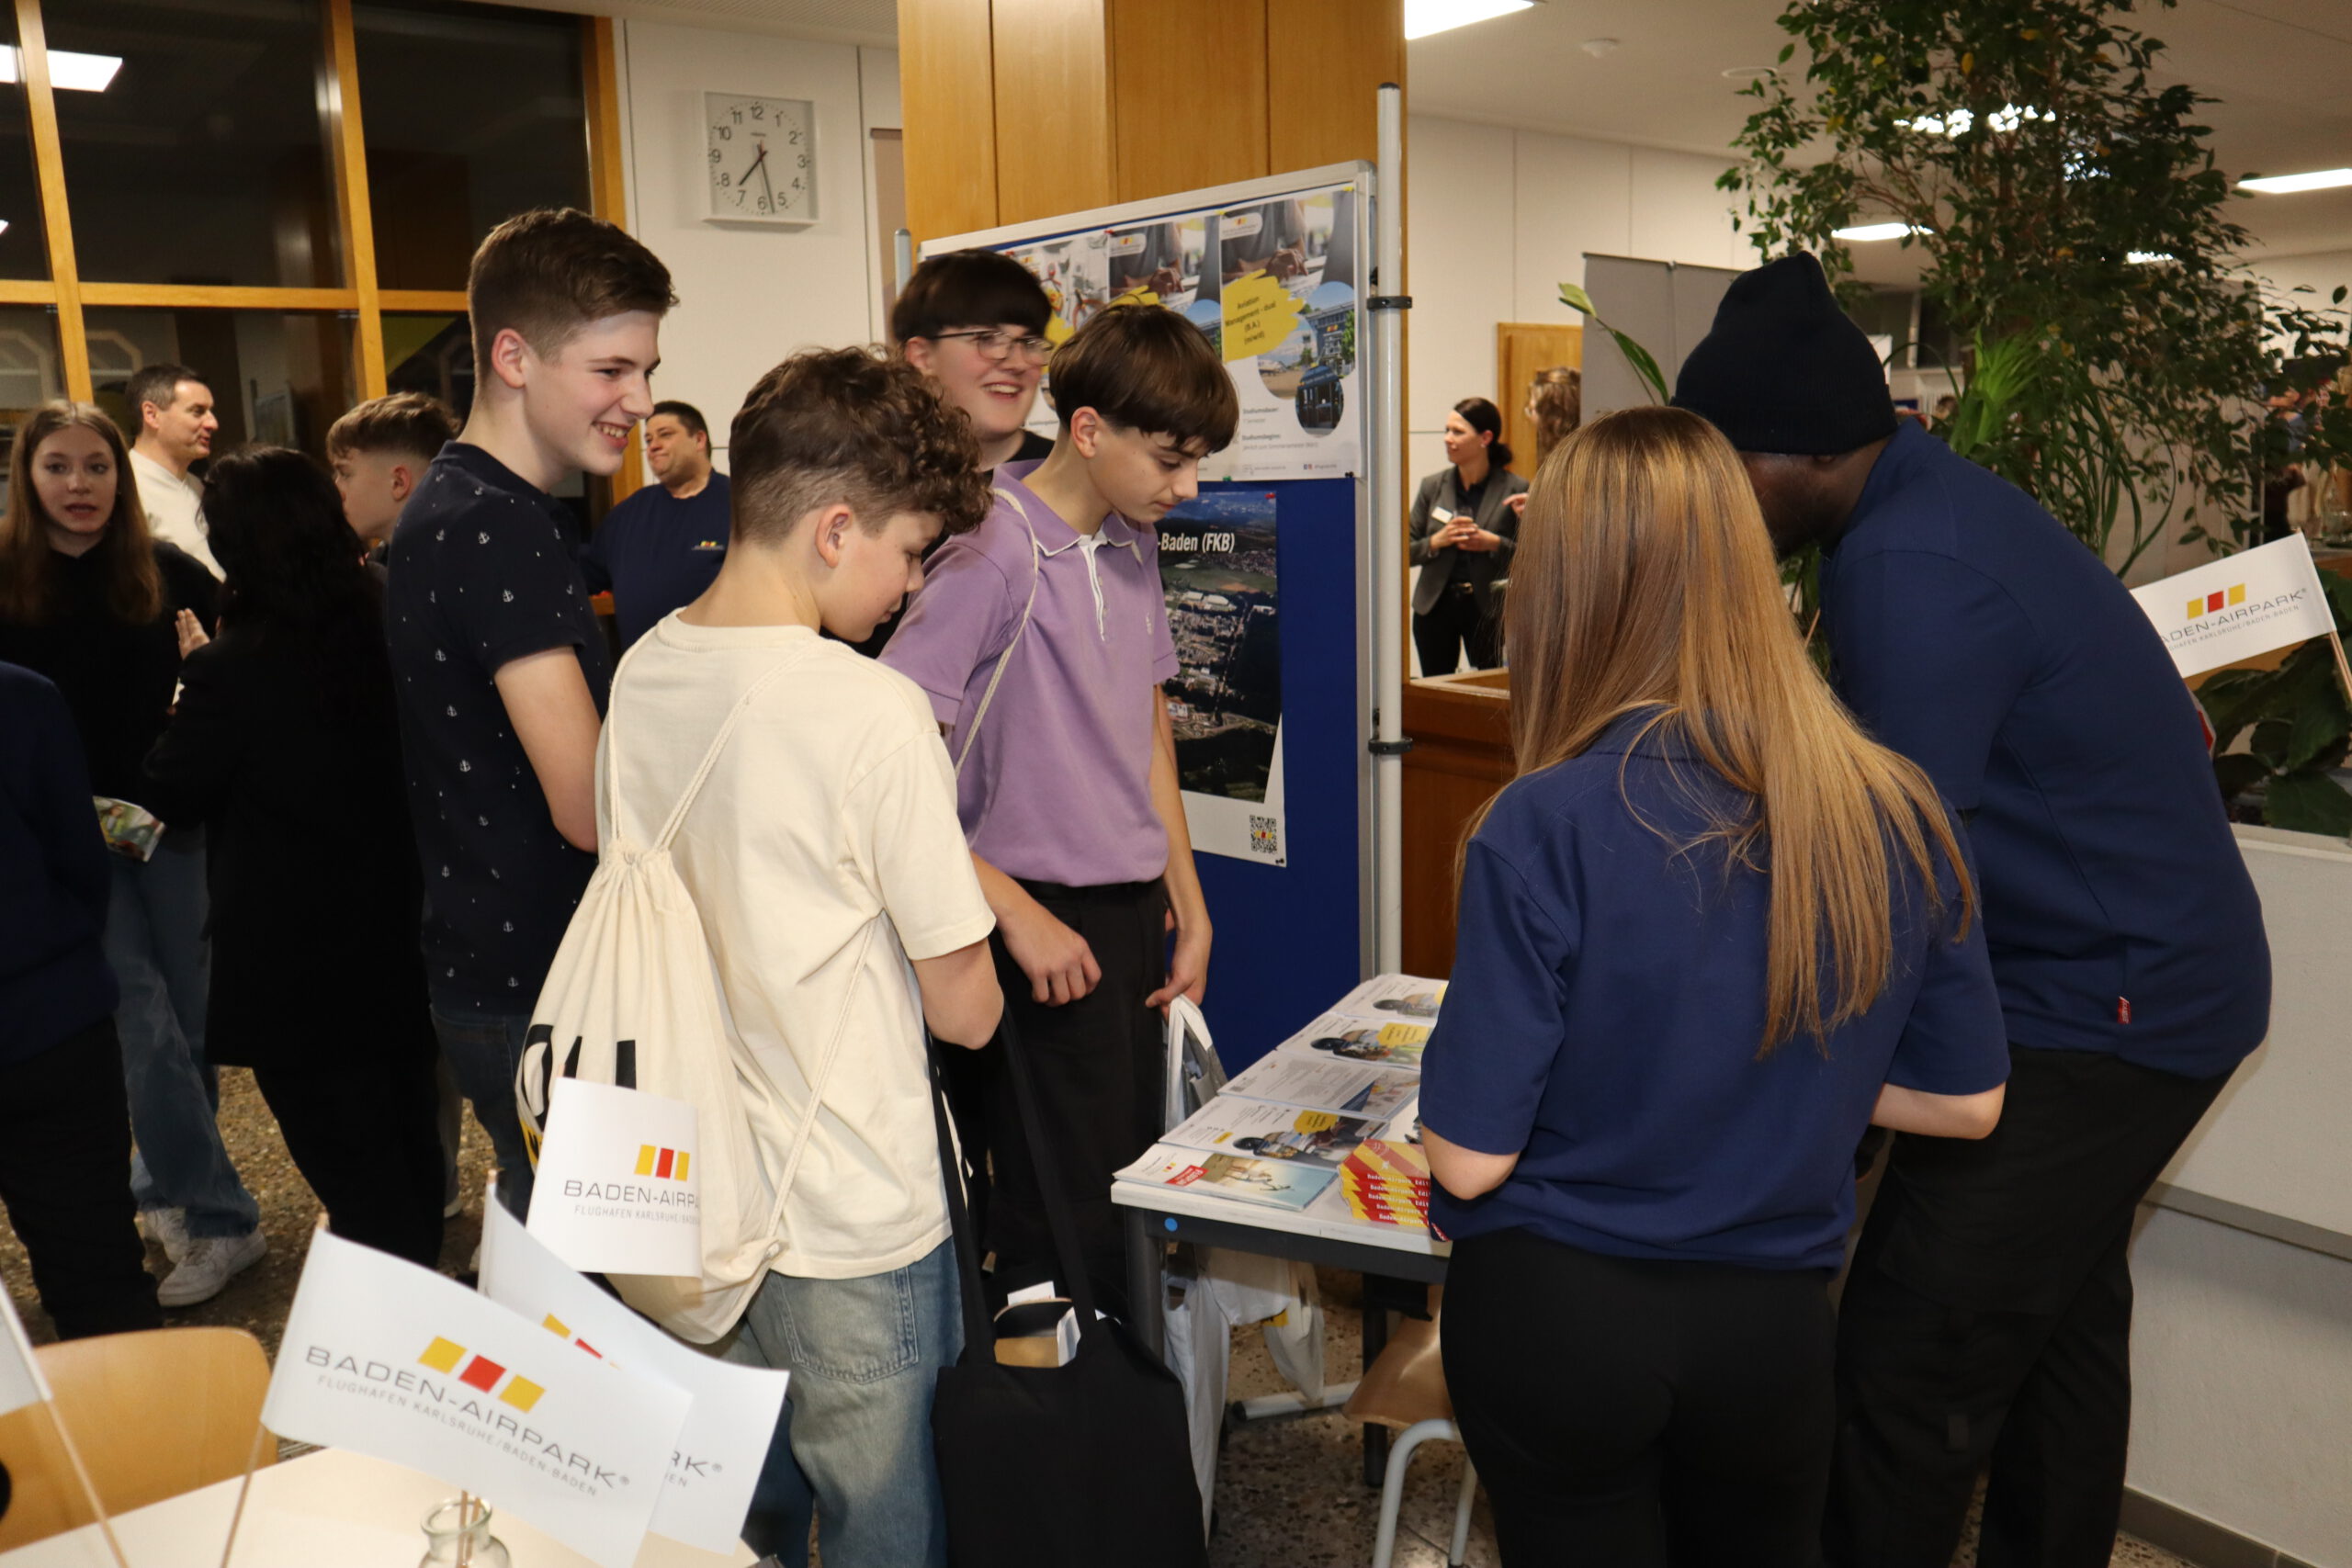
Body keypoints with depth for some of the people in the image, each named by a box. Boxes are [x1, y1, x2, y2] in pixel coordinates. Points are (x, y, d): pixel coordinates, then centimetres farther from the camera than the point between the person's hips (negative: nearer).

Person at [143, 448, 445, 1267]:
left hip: (295, 973, -6)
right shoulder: (384, 630, -5)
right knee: (410, 1153, 22)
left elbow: (173, 792, -7)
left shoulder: (230, 669, -21)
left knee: (353, 1178, 7)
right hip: (400, 946, 6)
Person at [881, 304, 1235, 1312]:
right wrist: (1016, 912, -19)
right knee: (1071, 1230, 0)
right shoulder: (994, 552, -15)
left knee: (1136, 1184, 17)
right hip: (1048, 926, -8)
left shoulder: (1132, 546, 9)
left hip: (1133, 909, 8)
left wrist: (1190, 904, 16)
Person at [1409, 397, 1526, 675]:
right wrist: (1437, 541, -11)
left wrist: (1495, 544, -17)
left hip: (1489, 609, -2)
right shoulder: (1432, 486, 6)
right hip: (1435, 607, 3)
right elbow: (1408, 552, 7)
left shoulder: (1514, 489, -2)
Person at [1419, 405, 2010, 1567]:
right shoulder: (1895, 815, -11)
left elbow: (1470, 1158, -18)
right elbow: (1965, 1102, 2)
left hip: (1557, 1312, -3)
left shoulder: (1546, 827, -24)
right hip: (1772, 1319, 4)